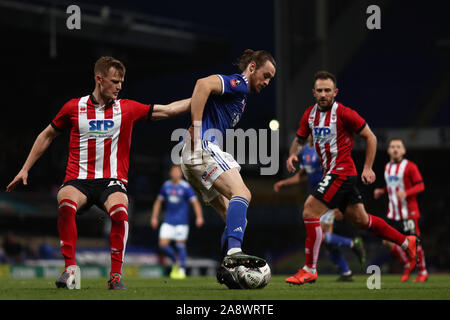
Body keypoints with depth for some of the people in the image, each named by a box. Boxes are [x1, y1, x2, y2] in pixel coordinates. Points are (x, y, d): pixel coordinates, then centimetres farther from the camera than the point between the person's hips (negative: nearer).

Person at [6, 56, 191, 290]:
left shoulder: (127, 109, 7)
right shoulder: (74, 108, 6)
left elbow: (168, 110, 9)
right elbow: (47, 135, 19)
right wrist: (25, 169, 18)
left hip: (112, 180, 0)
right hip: (78, 179, 0)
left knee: (119, 210, -34)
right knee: (65, 203, -35)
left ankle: (116, 274, -23)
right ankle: (70, 269, -25)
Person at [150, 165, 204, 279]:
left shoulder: (186, 187, -6)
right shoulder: (166, 186, 7)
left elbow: (195, 202, -8)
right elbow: (158, 201, 18)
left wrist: (199, 217, -19)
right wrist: (154, 217, 13)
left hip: (181, 221, -4)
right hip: (168, 221, 4)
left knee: (180, 245, -5)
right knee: (163, 244, -5)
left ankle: (182, 270, 5)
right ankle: (175, 263, 19)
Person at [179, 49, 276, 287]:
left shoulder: (241, 94, 29)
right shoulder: (238, 84, -3)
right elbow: (203, 85, -21)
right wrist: (196, 131, -23)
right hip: (203, 148, -10)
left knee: (236, 218, 8)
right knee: (241, 193, -27)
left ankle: (226, 270, 1)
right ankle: (233, 252, -44)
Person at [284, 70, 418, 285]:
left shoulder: (344, 114, -14)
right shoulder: (310, 114, 6)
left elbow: (370, 137, -7)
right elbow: (300, 139, 20)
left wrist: (367, 168, -11)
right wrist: (293, 154, -2)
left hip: (341, 173, -8)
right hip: (331, 173, 8)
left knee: (310, 211, -17)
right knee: (360, 220, 17)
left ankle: (309, 270, -11)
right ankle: (406, 242, 33)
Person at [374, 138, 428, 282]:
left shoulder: (409, 166, -6)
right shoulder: (387, 167, 14)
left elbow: (420, 186, -9)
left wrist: (406, 193, -25)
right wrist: (381, 191, 8)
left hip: (408, 212, -6)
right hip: (393, 213, 6)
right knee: (388, 241, -4)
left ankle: (423, 272, 13)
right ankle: (407, 264, 17)